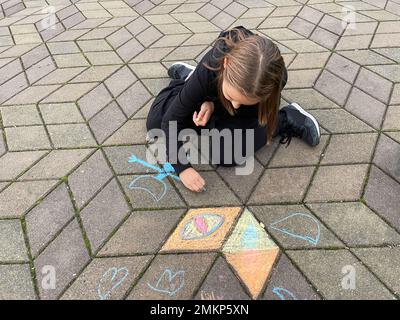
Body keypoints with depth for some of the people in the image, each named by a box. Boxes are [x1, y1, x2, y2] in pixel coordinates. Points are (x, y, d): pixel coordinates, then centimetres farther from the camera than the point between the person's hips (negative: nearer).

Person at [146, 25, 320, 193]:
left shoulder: (275, 78, -40)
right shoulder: (210, 69, -42)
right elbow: (171, 120, -31)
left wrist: (214, 105, -29)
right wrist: (182, 167, -37)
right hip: (212, 94, 1)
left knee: (223, 152, -26)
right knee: (155, 122, -2)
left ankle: (284, 119, -5)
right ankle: (187, 76, 21)